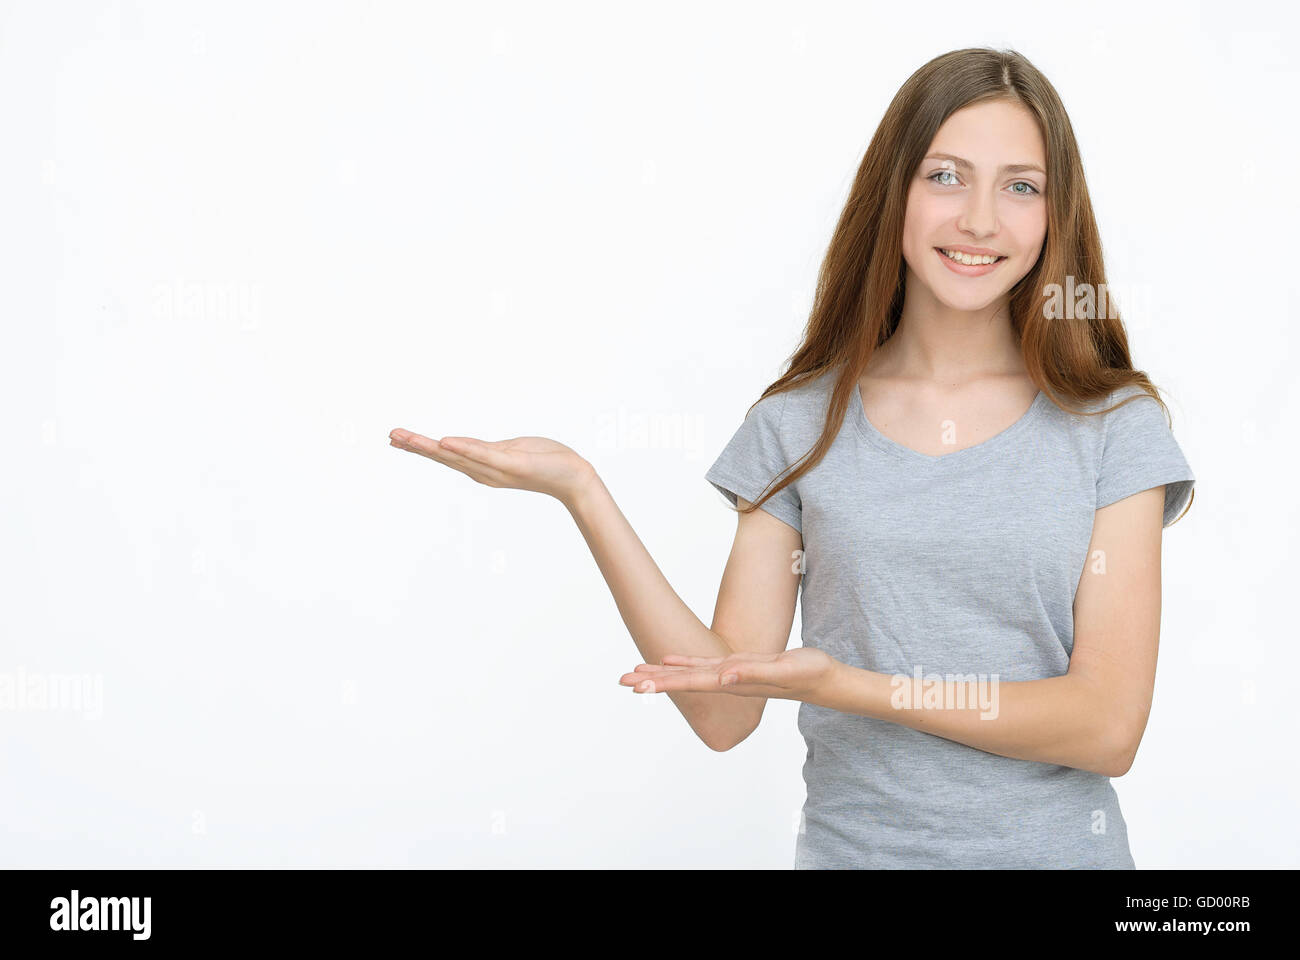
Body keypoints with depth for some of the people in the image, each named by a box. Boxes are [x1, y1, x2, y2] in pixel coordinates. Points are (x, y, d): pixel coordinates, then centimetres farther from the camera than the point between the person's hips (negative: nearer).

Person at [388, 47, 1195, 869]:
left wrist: (850, 684, -22)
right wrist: (583, 493, -14)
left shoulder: (1115, 426, -5)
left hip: (1059, 846, 0)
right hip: (849, 843, 1)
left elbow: (1110, 725, -12)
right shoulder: (798, 427, -2)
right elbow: (725, 713, -7)